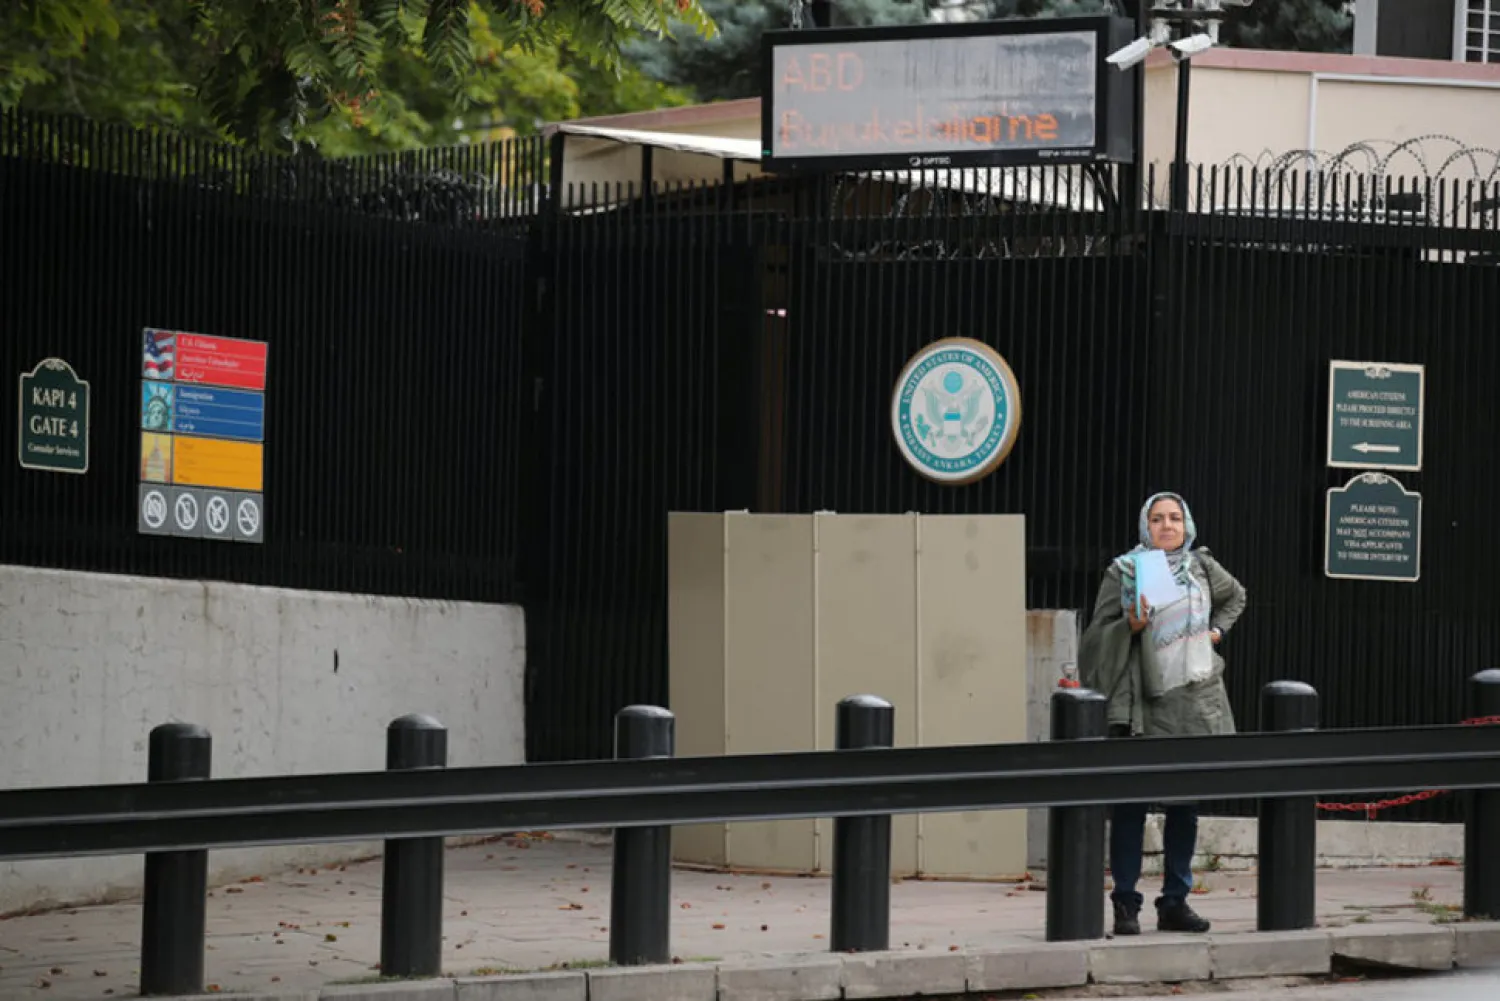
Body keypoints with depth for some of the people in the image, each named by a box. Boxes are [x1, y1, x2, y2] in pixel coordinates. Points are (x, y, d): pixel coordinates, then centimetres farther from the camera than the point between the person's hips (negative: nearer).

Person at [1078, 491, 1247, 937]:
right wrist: (1130, 626, -22)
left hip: (1195, 700, 4)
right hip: (1143, 703, -4)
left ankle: (1175, 901, 14)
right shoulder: (1123, 572, -2)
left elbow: (1235, 596, 30)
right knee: (1130, 803, -5)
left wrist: (1216, 629, 15)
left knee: (1185, 806, 7)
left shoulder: (1202, 566, 9)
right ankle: (1125, 904, -1)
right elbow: (1099, 635, -5)